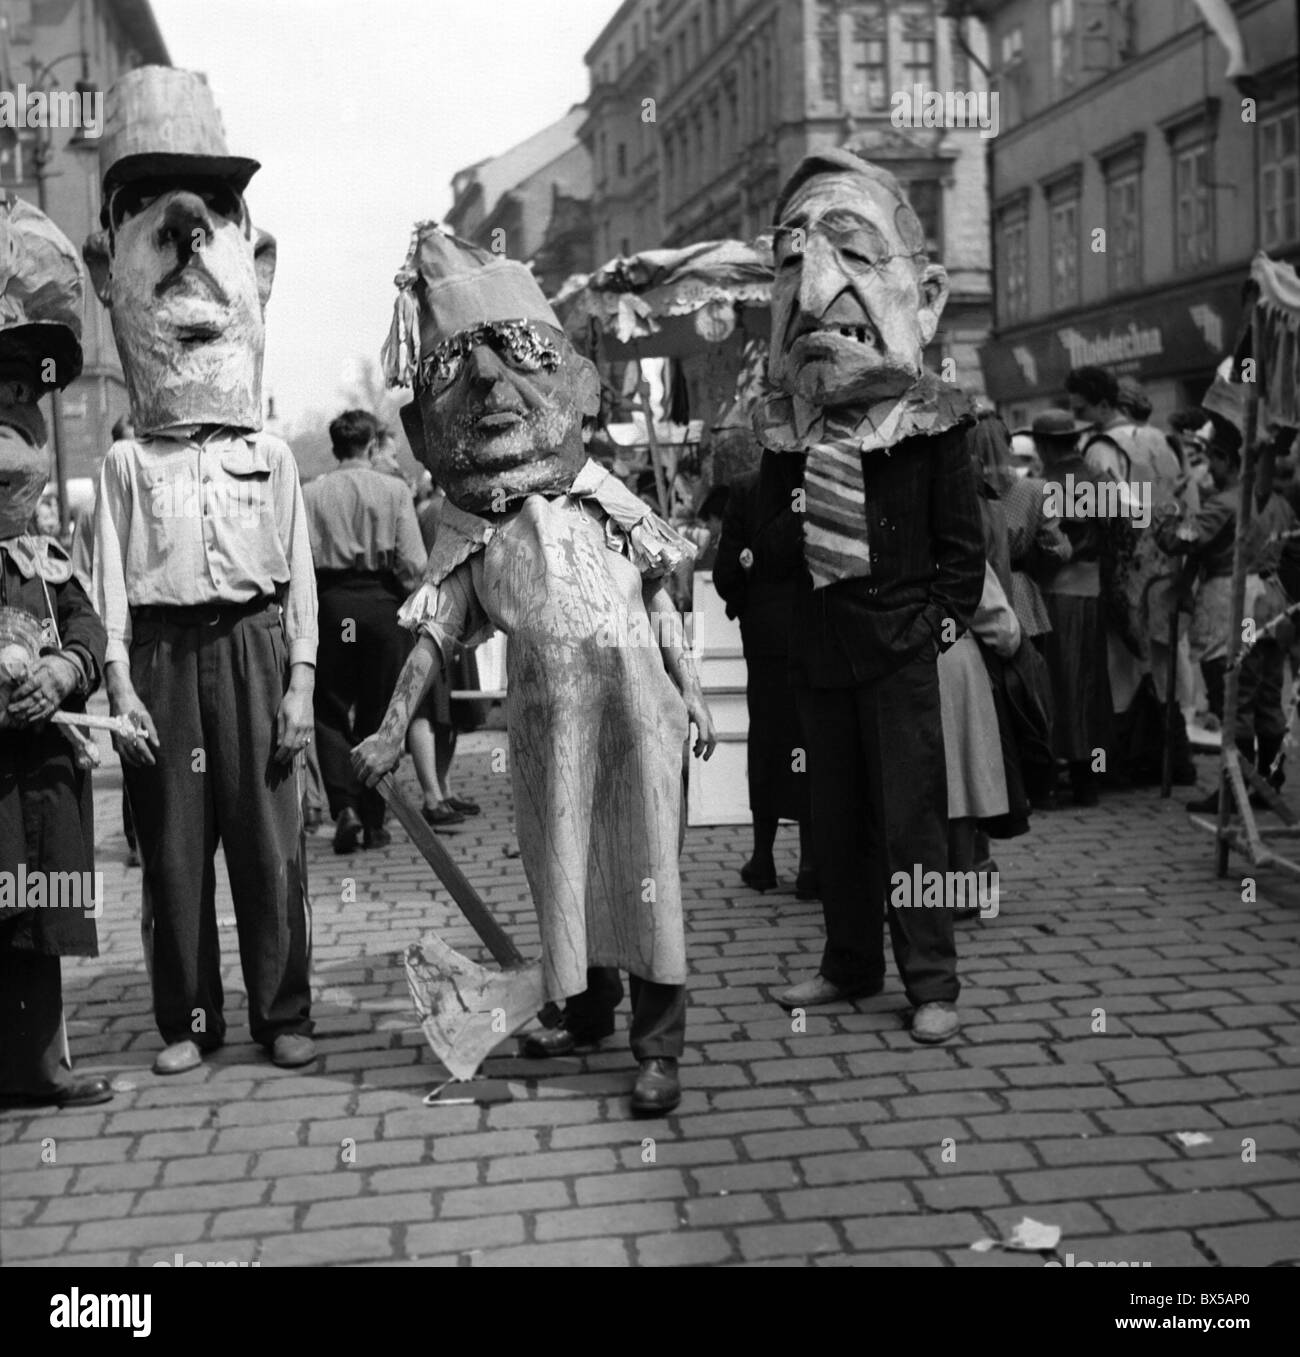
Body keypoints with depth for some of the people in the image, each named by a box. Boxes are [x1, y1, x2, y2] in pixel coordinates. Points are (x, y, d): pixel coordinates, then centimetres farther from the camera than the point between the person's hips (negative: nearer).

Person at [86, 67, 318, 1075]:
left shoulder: (271, 458, 7)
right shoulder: (128, 463, 5)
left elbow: (300, 575, 5)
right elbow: (112, 577, 1)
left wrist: (301, 682, -1)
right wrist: (120, 682, -7)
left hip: (253, 643, 0)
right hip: (165, 650, 0)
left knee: (268, 840, 3)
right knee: (174, 844, 5)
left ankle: (284, 1013, 14)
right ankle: (188, 1020, 17)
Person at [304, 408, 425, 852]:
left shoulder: (311, 494, 0)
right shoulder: (394, 490, -3)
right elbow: (414, 563, -8)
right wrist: (405, 594, 9)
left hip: (329, 602, 0)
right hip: (382, 602, 0)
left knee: (330, 712, 9)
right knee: (377, 714, 10)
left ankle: (344, 805, -7)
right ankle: (373, 820, 13)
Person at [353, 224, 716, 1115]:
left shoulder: (601, 498, 3)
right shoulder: (469, 530, 4)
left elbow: (659, 601, 5)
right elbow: (437, 633, 4)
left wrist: (692, 690, 0)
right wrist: (394, 727, -3)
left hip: (635, 703, -2)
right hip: (546, 718, 2)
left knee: (645, 864, -1)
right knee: (564, 866, 12)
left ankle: (660, 1048, 5)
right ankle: (589, 1012, 33)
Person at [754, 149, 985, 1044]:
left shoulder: (930, 418, -5)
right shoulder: (789, 424, 6)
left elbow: (962, 537, -4)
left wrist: (945, 618, -9)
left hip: (900, 644, -5)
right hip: (818, 644, 5)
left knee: (911, 818, -2)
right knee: (836, 815, 13)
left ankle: (933, 981, 6)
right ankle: (851, 963, 25)